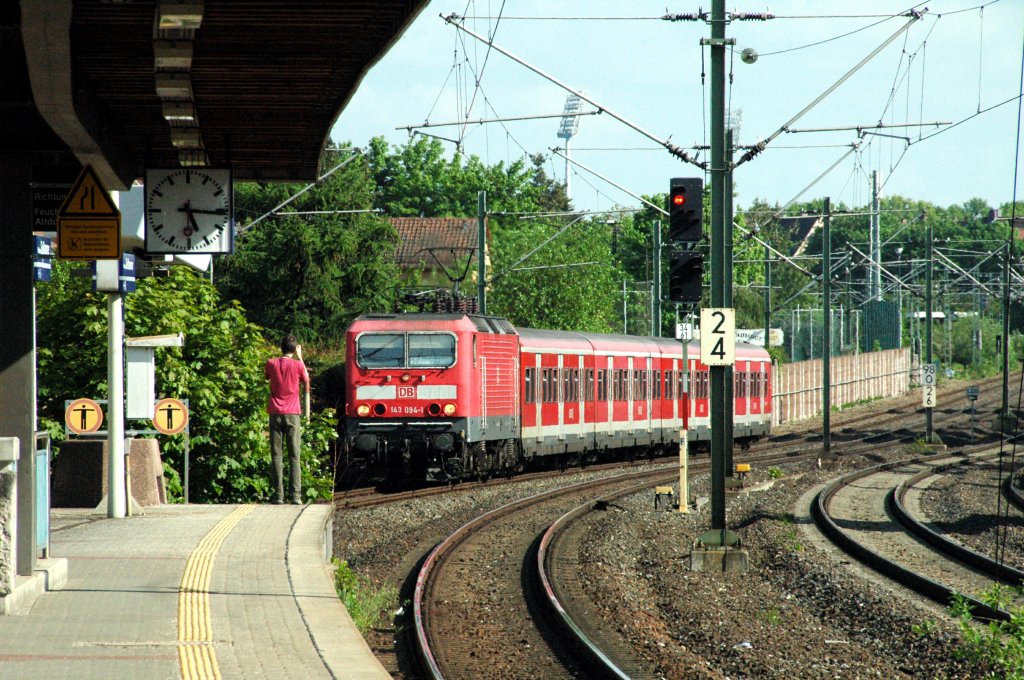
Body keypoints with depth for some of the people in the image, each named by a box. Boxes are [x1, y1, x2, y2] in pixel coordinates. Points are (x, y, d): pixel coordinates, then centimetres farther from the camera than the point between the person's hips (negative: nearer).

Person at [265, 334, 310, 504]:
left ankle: (278, 495, -4)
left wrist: (280, 357, 19)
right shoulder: (297, 365, -5)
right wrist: (300, 357, 16)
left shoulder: (271, 363, -1)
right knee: (294, 456, 0)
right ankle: (296, 495, -8)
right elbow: (306, 380, 14)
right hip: (292, 414, -1)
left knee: (276, 456, 2)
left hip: (275, 413, 1)